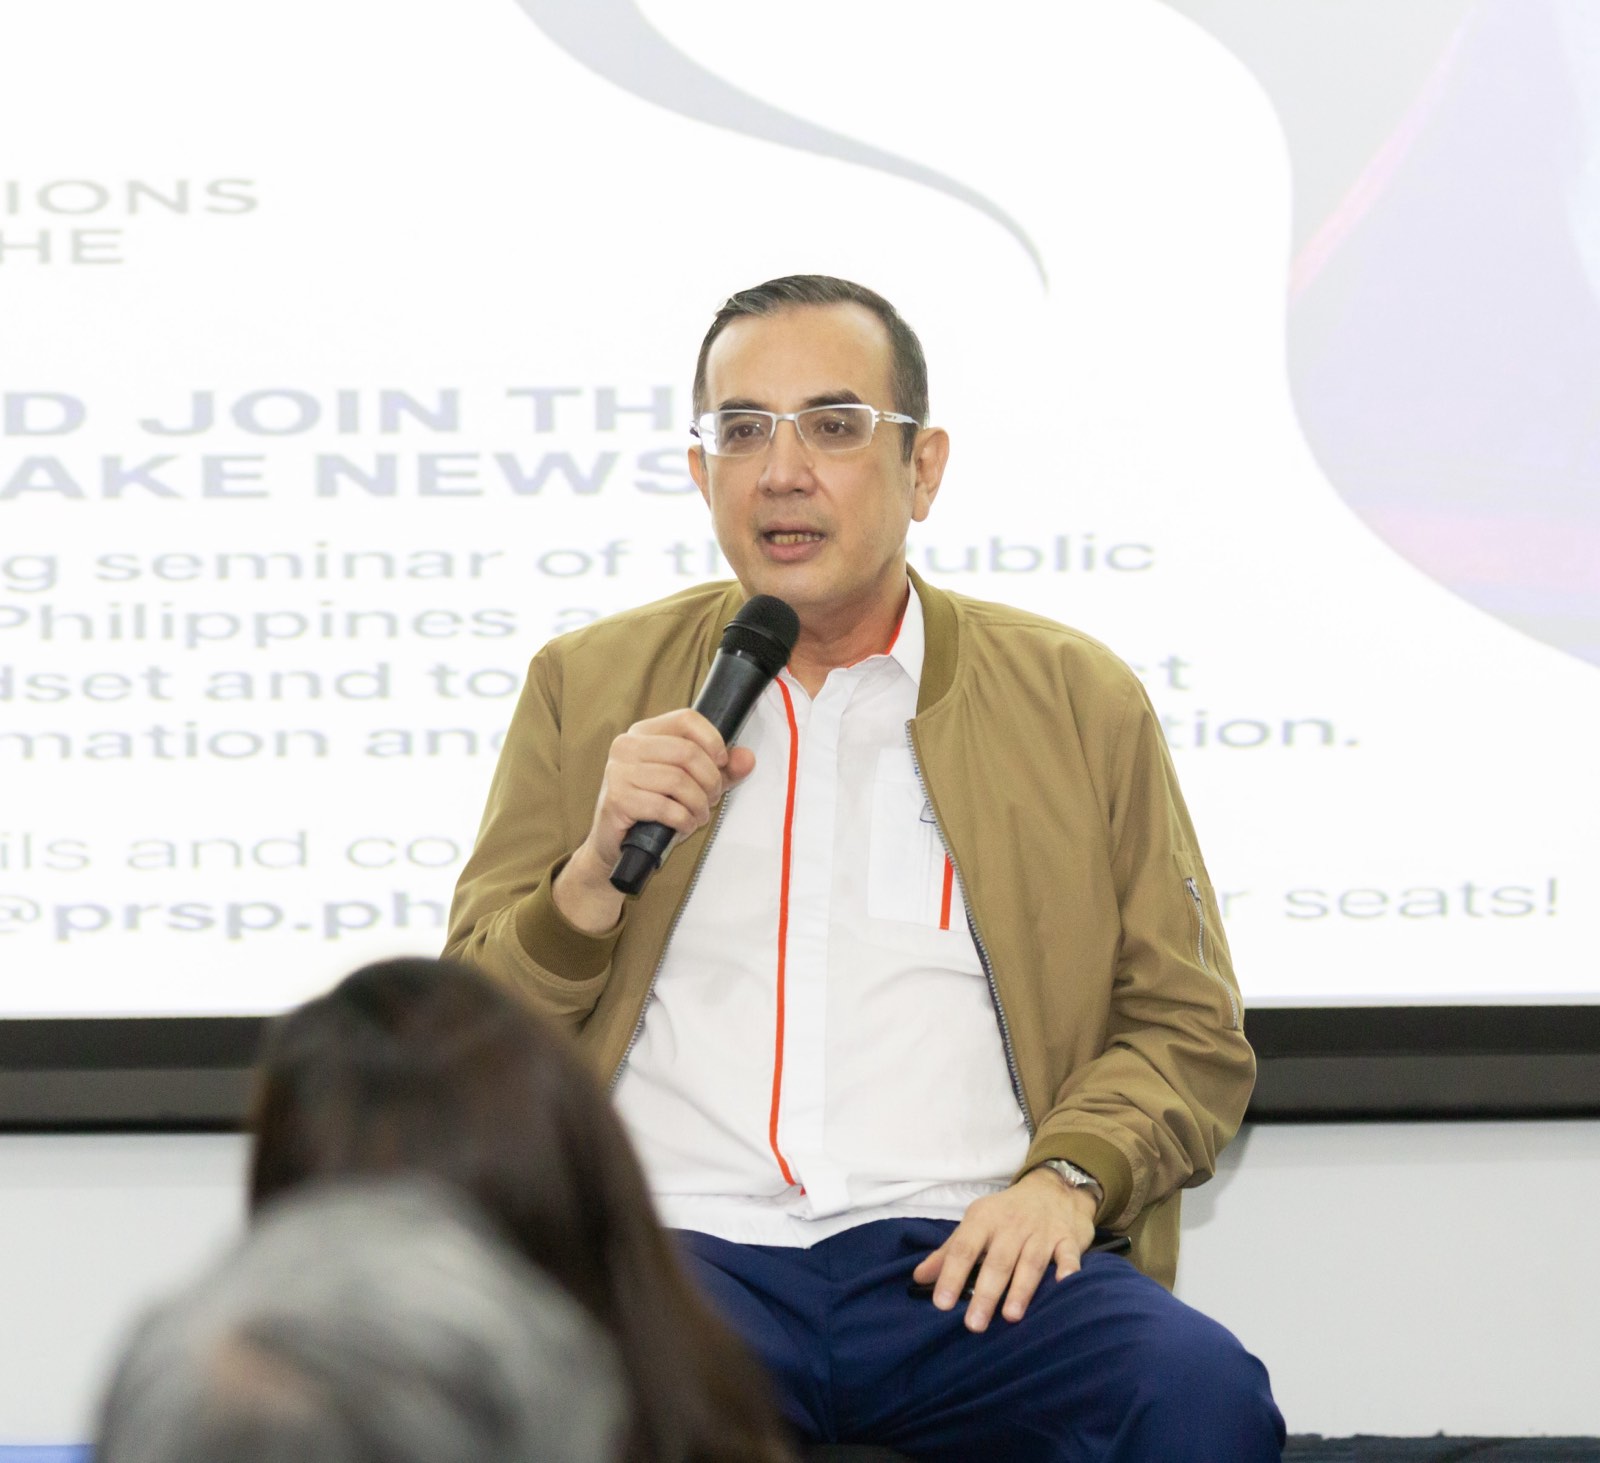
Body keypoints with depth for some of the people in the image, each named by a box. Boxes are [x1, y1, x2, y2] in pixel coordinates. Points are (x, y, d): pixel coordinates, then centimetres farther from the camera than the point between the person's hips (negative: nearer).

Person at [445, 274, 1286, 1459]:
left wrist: (1068, 1178, -6)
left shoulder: (1080, 699, 16)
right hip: (683, 1240, 0)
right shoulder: (591, 687, 18)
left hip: (962, 1260, 1)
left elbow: (1189, 1036, 15)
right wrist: (596, 871, -3)